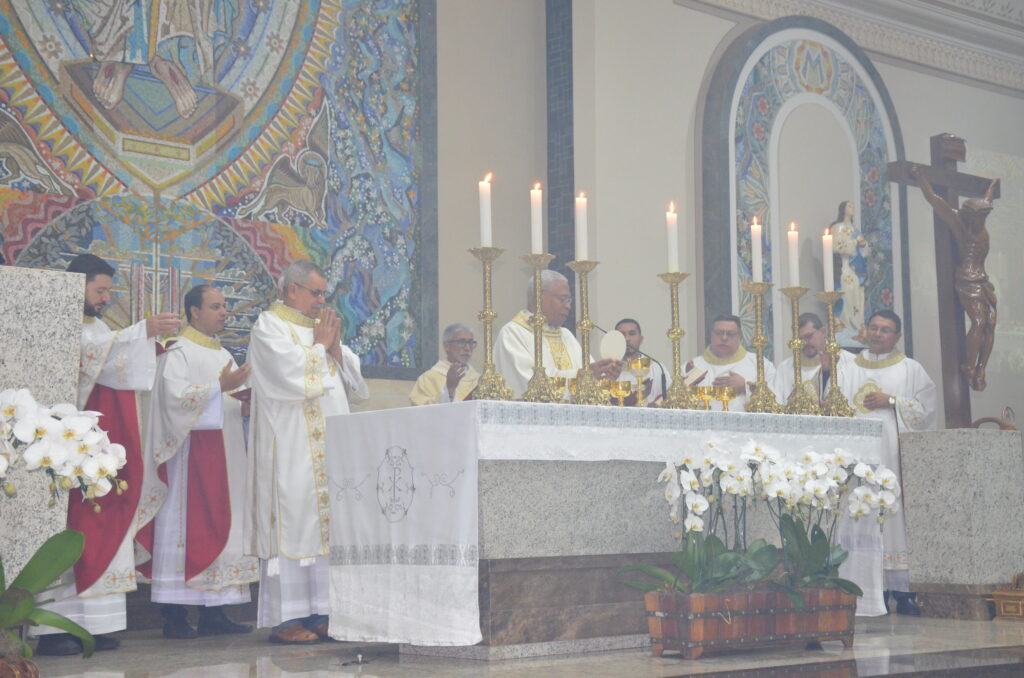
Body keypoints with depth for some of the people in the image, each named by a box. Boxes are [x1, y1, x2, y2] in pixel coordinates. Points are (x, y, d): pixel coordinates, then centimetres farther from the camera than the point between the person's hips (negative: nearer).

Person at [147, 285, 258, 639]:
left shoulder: (223, 354, 22)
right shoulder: (179, 352, -3)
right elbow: (176, 396, -17)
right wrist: (219, 386, -21)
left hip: (225, 448, 8)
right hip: (193, 447, -8)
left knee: (220, 524, 5)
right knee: (186, 523, -9)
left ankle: (213, 612, 7)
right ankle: (174, 616, -7)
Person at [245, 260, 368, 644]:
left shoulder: (318, 327, 20)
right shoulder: (269, 326, -3)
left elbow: (351, 378, 16)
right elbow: (294, 375, -17)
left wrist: (335, 347, 1)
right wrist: (320, 345, -4)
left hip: (327, 447, 8)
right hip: (289, 447, -8)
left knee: (325, 523, 5)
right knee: (292, 523, -10)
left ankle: (318, 613, 9)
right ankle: (283, 620, -8)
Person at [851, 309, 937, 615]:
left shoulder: (911, 369, 10)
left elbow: (927, 409, 2)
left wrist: (891, 401, -6)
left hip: (894, 454, -2)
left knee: (896, 513, -10)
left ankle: (902, 588, -10)